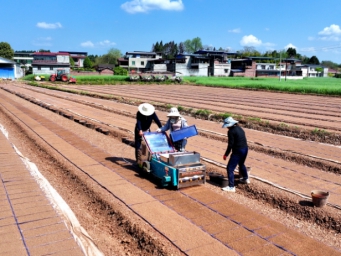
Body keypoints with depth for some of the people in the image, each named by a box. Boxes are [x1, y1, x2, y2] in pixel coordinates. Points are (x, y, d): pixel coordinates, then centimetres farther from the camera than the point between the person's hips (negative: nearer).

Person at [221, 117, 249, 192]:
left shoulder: (231, 131, -14)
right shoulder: (240, 129, 12)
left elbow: (230, 144, -17)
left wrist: (226, 154, -8)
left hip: (238, 151, -9)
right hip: (245, 149, 9)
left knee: (230, 168, -3)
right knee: (241, 164, 33)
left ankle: (231, 187, -5)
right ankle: (246, 179, 53)